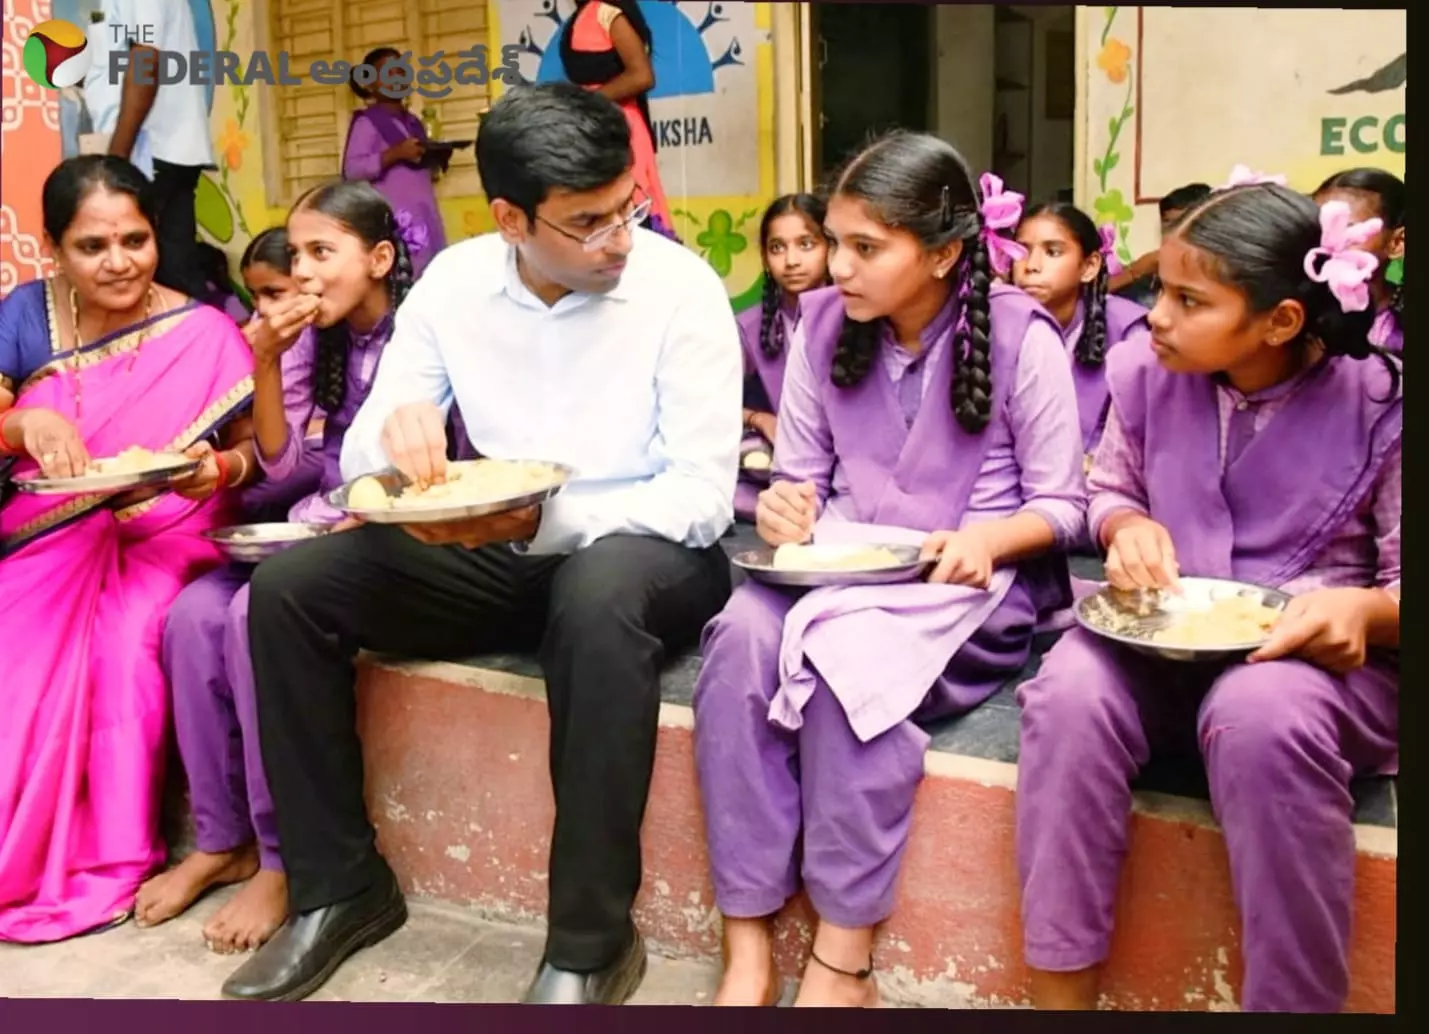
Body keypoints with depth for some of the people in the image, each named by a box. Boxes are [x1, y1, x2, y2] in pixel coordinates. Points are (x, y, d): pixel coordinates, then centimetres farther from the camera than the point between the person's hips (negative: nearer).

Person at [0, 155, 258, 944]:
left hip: (158, 544, -3)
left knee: (126, 649, -30)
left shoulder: (201, 334, -6)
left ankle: (107, 856, -10)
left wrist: (221, 469, -25)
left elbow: (257, 446, -4)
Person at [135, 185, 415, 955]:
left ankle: (286, 856, -13)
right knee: (193, 615, -16)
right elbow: (279, 464, 3)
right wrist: (266, 362, -10)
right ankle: (222, 839, -1)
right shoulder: (313, 338, 9)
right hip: (323, 524, 7)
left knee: (258, 615, -28)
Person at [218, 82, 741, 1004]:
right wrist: (395, 430, -27)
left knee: (597, 596, -40)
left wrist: (544, 519, -32)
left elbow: (704, 496, -19)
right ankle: (339, 886, 3)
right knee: (290, 588, -12)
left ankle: (590, 944, -23)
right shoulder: (454, 281, -3)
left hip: (643, 551, -4)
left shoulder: (682, 289, -15)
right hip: (503, 553, 5)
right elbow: (360, 462, -1)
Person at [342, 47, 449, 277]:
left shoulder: (414, 123, 19)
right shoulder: (366, 122, -1)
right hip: (390, 219, -7)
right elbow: (352, 170, -12)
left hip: (424, 216, 7)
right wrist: (394, 153, -20)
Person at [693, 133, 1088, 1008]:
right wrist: (787, 506, -12)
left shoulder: (1020, 335, -8)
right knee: (743, 635, -30)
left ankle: (843, 958, -19)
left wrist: (989, 540, -22)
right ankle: (748, 947, -23)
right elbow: (802, 472, 11)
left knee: (847, 656, -35)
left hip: (968, 578, -3)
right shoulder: (823, 324, 4)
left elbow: (1061, 504, -3)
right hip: (839, 563, 4)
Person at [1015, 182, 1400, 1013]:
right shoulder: (1145, 370, -2)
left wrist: (1364, 610, -29)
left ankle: (1295, 999, -18)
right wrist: (1127, 525, -9)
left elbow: (1391, 589, -6)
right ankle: (1062, 988, -17)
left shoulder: (1375, 400, -11)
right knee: (1070, 697, -30)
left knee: (1263, 718, -39)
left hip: (1316, 651, -3)